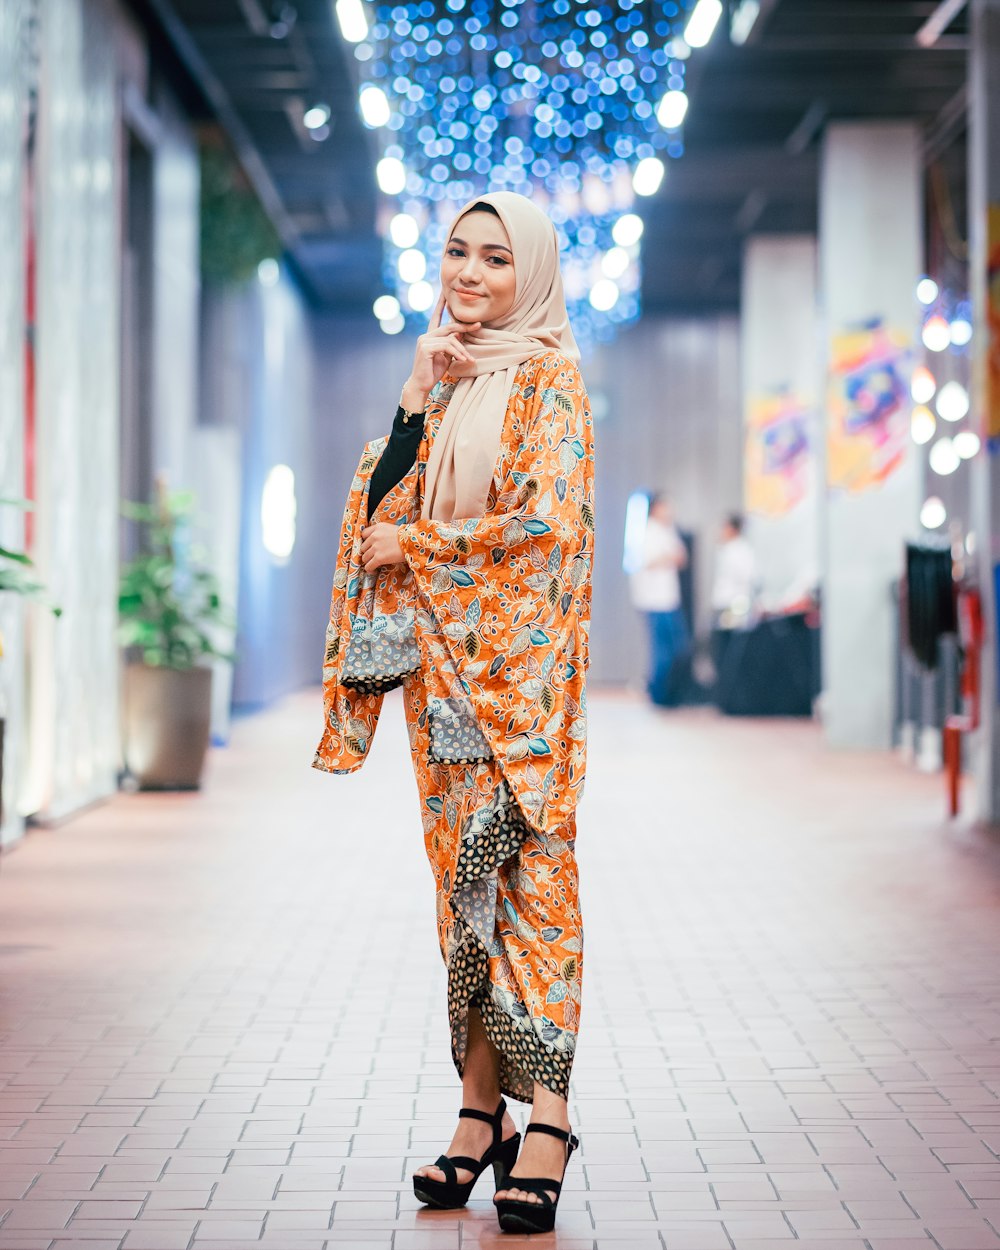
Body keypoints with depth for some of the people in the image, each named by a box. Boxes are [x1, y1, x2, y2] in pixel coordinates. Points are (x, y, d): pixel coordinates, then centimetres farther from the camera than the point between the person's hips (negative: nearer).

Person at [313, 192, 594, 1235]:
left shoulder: (547, 380, -3)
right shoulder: (440, 377, 17)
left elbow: (548, 522, -14)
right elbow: (382, 506, 10)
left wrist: (417, 547, -7)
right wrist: (412, 404, -2)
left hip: (516, 659, -6)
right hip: (441, 659, 6)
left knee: (526, 865, -10)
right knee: (467, 873, 5)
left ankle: (545, 1115, -11)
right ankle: (483, 1110, 9)